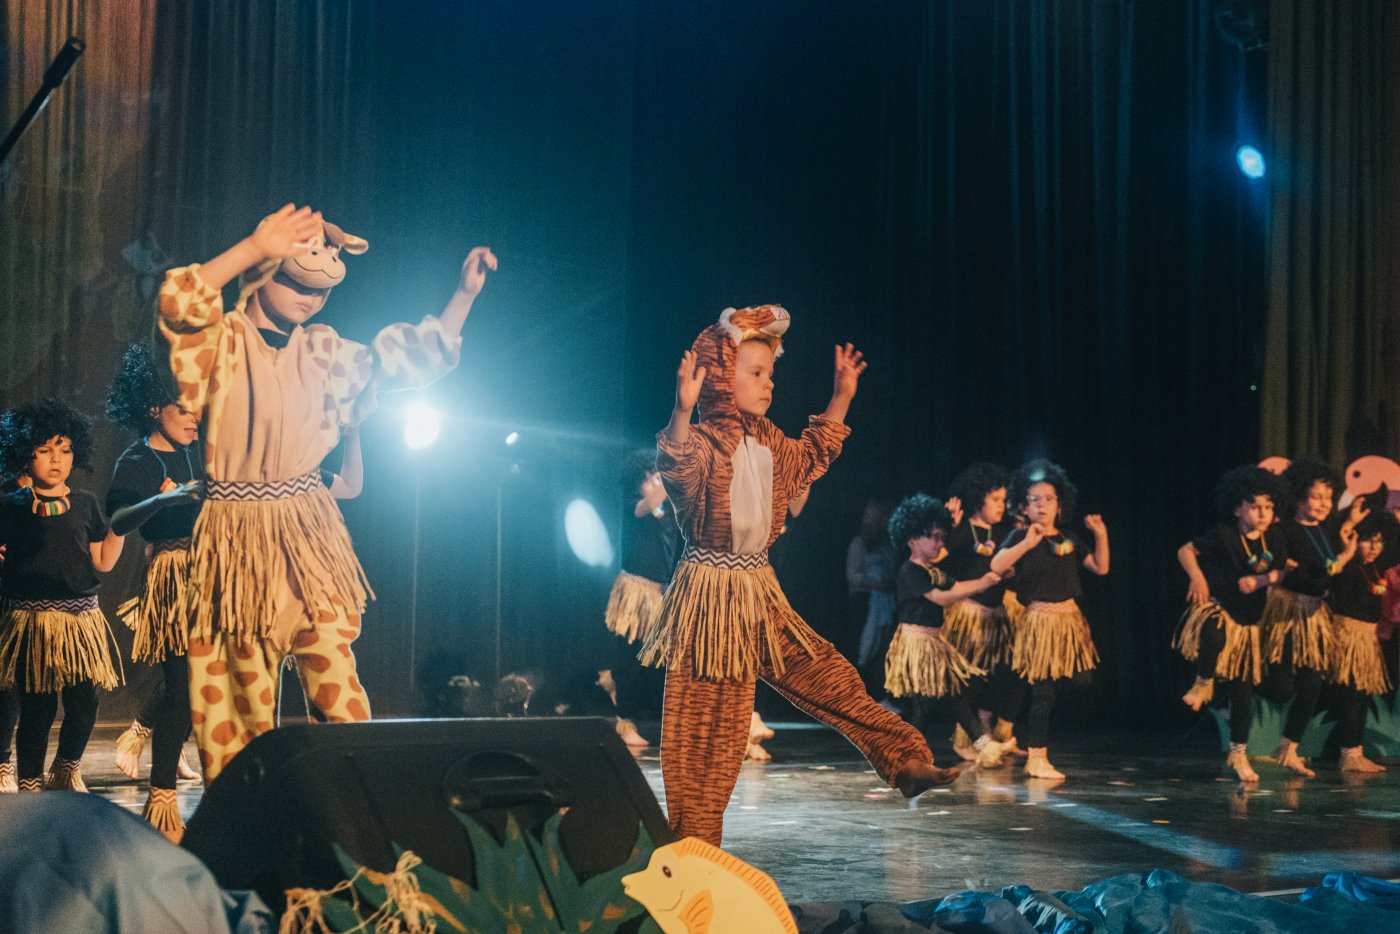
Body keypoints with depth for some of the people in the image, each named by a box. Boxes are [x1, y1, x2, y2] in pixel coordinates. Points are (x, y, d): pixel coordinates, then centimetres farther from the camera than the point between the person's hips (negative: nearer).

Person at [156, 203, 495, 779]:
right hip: (236, 536, -3)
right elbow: (178, 305, -27)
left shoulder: (324, 351, 11)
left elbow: (412, 358, 19)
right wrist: (255, 247, -30)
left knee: (333, 665, -7)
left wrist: (465, 293, 9)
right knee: (245, 684, 1)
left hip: (308, 532, 3)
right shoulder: (220, 343, -5)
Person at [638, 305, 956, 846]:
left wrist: (841, 400, 27)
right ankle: (692, 847, 6)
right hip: (710, 601, -7)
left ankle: (904, 761, 15)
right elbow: (675, 467, -38)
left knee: (830, 679, 6)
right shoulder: (702, 443, -15)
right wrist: (681, 411, -55)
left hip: (760, 598, 7)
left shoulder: (767, 442, 11)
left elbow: (809, 459, 31)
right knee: (705, 729, -2)